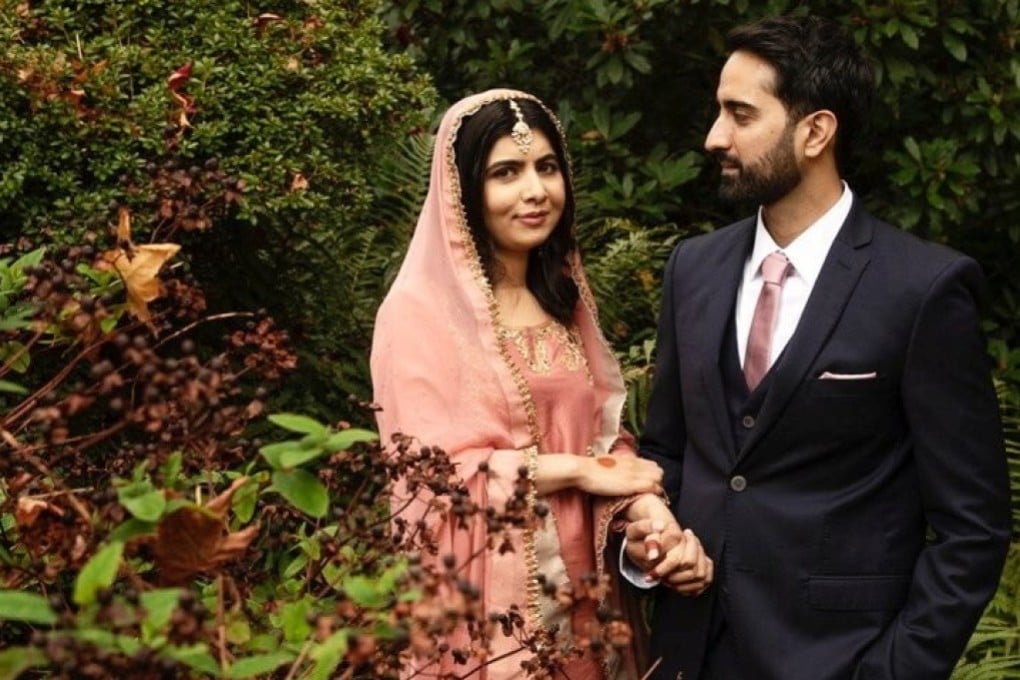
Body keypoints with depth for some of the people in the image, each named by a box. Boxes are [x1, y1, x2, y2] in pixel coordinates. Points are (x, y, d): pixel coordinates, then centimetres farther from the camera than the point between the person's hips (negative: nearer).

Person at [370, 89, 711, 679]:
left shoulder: (564, 300, 11)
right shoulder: (420, 312, -10)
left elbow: (604, 435, 6)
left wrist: (653, 513, -14)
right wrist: (577, 470, -12)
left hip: (572, 587, 6)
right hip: (480, 600, -6)